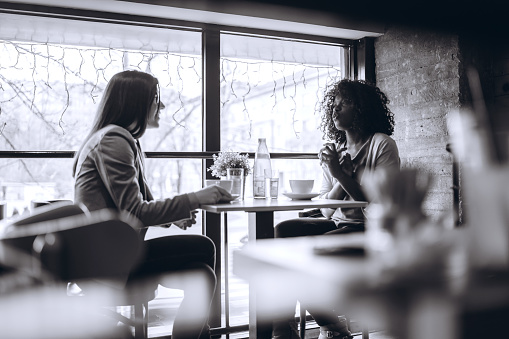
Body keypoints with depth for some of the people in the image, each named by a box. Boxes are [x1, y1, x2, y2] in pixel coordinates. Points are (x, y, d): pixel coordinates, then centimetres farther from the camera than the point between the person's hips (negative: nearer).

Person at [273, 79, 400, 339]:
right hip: (338, 225, 7)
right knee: (283, 231, -18)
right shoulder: (334, 150, 14)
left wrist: (341, 174, -16)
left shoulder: (382, 144, -4)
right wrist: (342, 177, -9)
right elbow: (326, 211, 9)